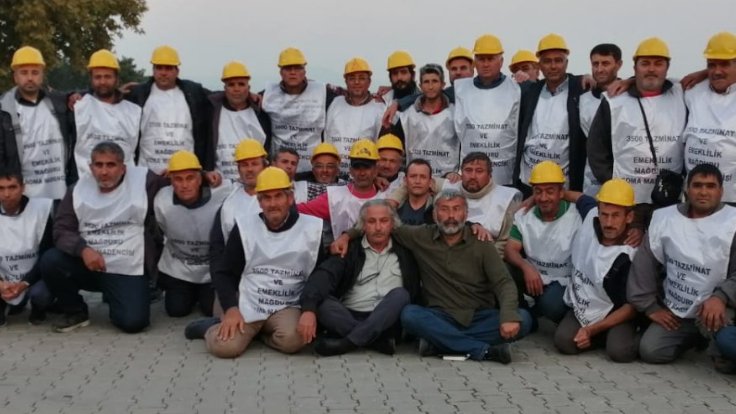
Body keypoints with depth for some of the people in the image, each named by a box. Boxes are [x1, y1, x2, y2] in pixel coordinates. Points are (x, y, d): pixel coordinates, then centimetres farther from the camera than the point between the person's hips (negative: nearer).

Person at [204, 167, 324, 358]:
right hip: (246, 305, 0)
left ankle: (262, 331, 3)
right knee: (224, 346, -25)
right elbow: (224, 273, 3)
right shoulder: (245, 225, -1)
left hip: (287, 307, 0)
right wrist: (231, 308, -13)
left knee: (292, 340, -31)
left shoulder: (311, 229, -4)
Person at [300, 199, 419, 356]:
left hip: (388, 321, 1)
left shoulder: (404, 251, 12)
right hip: (349, 318, 0)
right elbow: (324, 276, -12)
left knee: (400, 294, -27)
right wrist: (309, 309, -28)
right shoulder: (349, 249, 6)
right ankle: (380, 341, -31)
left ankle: (348, 342, -33)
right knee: (322, 304, -26)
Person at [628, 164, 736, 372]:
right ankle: (694, 336, 21)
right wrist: (650, 306, 2)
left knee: (713, 319, -38)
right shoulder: (664, 218, 0)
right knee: (650, 351, -9)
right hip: (674, 311, 5)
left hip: (714, 307, -5)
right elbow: (645, 264, 5)